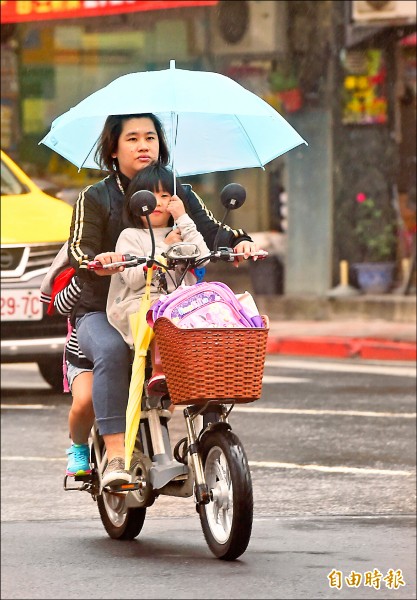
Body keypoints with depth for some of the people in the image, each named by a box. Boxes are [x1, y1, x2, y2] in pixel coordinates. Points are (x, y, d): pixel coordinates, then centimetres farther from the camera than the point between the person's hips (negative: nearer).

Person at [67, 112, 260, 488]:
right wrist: (95, 261, -34)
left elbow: (210, 232, -2)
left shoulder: (181, 195, 13)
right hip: (102, 312, -3)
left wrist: (239, 242, -24)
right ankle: (115, 457, -40)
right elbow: (79, 251, -10)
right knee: (112, 351, -36)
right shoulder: (95, 199, 5)